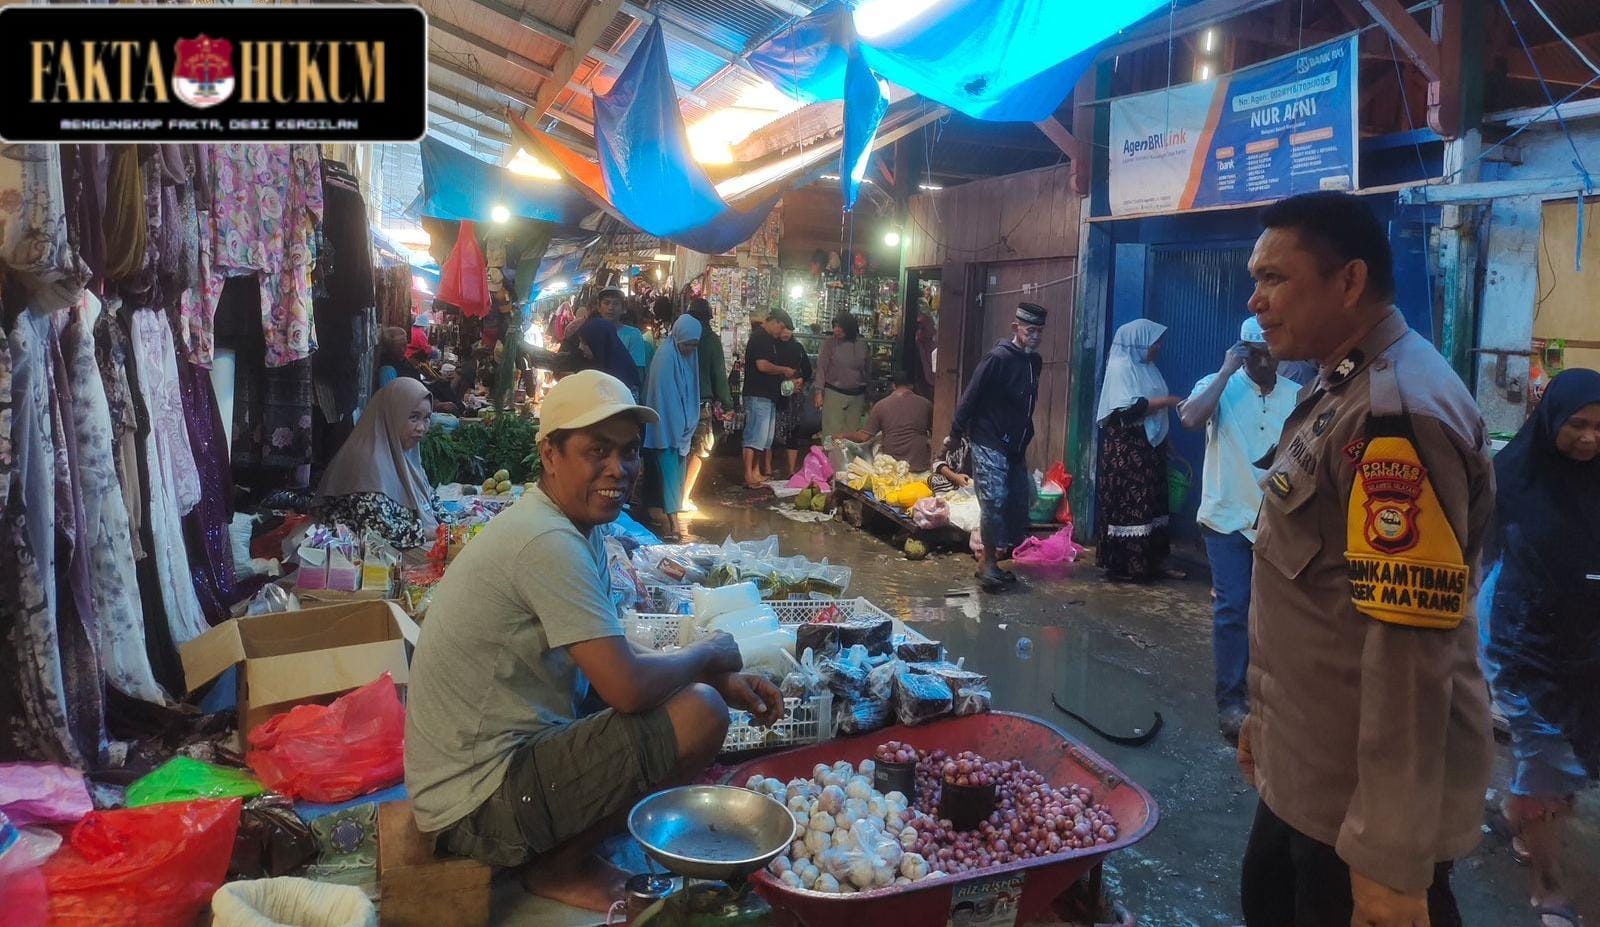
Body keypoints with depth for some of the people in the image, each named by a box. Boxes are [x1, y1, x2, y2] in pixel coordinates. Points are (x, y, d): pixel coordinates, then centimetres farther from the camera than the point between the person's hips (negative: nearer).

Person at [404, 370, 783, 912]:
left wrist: (722, 680, 0)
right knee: (700, 714, -19)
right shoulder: (550, 542, -24)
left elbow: (613, 657, 13)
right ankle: (561, 867, 0)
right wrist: (708, 653, -8)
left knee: (705, 692, 15)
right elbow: (628, 687, -28)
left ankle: (560, 846, 13)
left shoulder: (579, 527, 7)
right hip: (480, 802, -10)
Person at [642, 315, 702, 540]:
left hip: (682, 426, 8)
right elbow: (664, 396, -17)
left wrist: (690, 424, 9)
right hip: (667, 426, -8)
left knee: (678, 470, 8)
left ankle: (673, 516, 13)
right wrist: (676, 427, -17)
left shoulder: (689, 356, 9)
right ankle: (673, 521, -12)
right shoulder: (665, 357, -15)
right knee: (670, 470, -10)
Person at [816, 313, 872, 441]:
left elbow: (868, 372, 13)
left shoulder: (862, 345, 4)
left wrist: (867, 398, 16)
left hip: (857, 396, 2)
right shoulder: (829, 343, -2)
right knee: (833, 432, -5)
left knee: (853, 432, 3)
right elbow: (821, 368, -2)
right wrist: (819, 392, -10)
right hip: (834, 394, -2)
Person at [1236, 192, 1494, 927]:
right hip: (1309, 767, 10)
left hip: (1368, 792, -9)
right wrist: (1267, 713, 22)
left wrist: (1392, 862, -24)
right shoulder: (1342, 391, 8)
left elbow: (1411, 649, -28)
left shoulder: (1397, 416, -24)